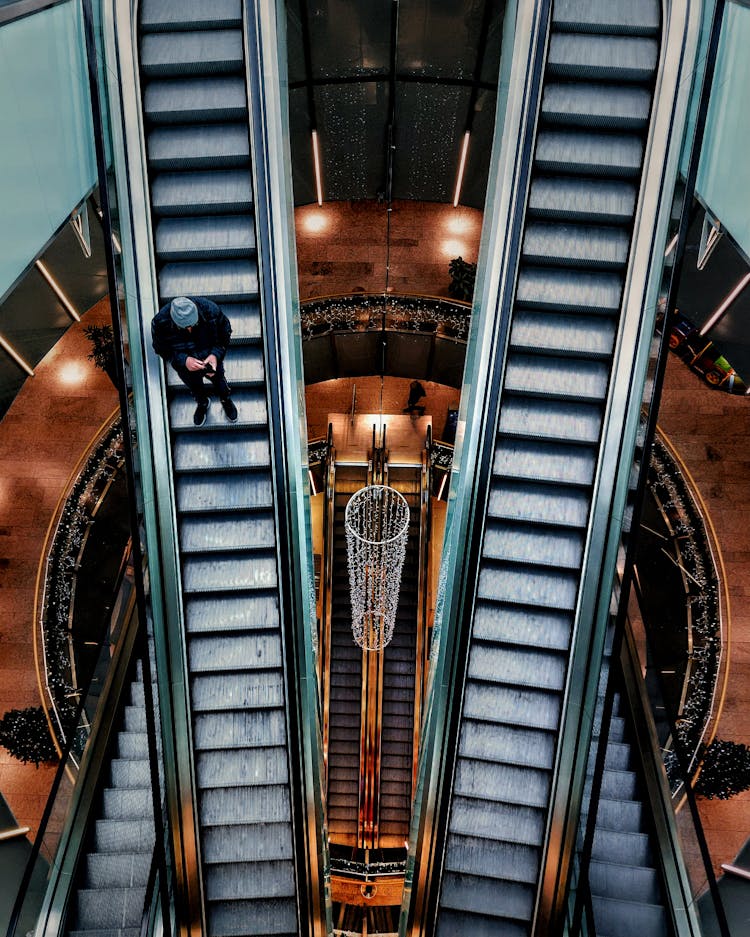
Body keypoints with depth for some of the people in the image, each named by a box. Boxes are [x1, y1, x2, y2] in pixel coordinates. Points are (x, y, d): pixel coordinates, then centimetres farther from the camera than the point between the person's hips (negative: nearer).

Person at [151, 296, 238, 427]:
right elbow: (161, 349, -19)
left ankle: (226, 400, 65)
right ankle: (202, 403, 66)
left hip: (211, 358, 0)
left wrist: (216, 354, -32)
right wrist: (184, 360, -36)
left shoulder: (210, 310, -36)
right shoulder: (160, 323, -37)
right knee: (194, 386, 31)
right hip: (185, 365, 0)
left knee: (219, 380, 31)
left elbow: (225, 332, -16)